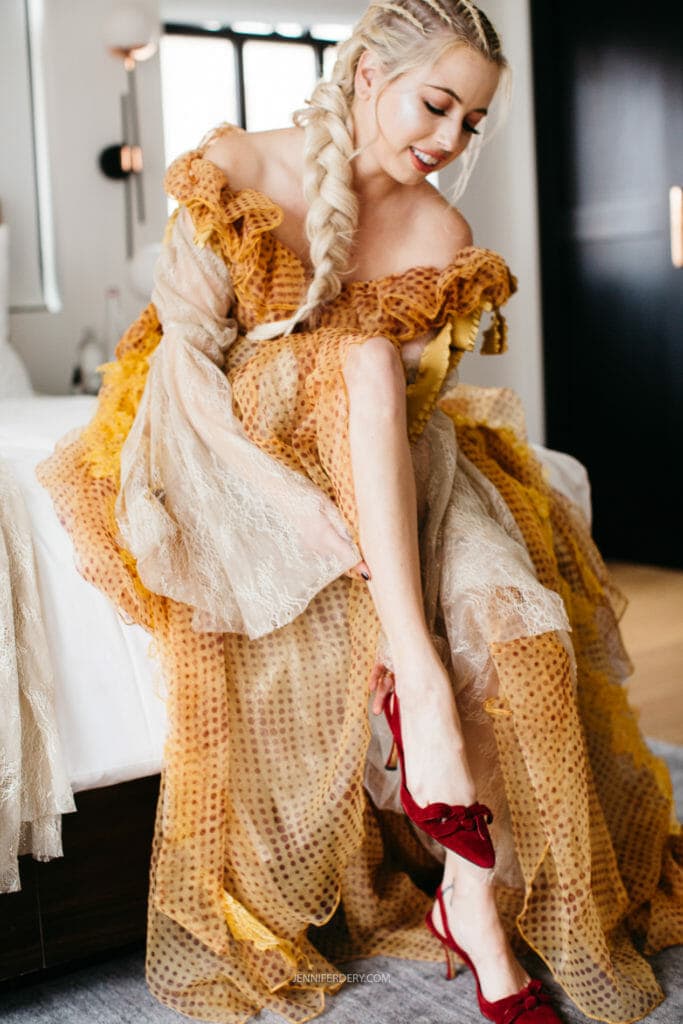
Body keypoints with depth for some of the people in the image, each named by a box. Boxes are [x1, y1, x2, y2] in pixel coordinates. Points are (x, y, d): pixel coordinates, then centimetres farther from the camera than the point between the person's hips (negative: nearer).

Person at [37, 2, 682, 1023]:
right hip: (238, 449, -3)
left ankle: (475, 898, -20)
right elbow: (184, 354, -14)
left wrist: (374, 497, -20)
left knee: (502, 606, -25)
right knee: (363, 361, -33)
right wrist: (291, 495, -27)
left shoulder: (441, 235, 2)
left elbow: (415, 398, 2)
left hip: (390, 467, 3)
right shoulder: (234, 172, -8)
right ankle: (420, 683, -36)